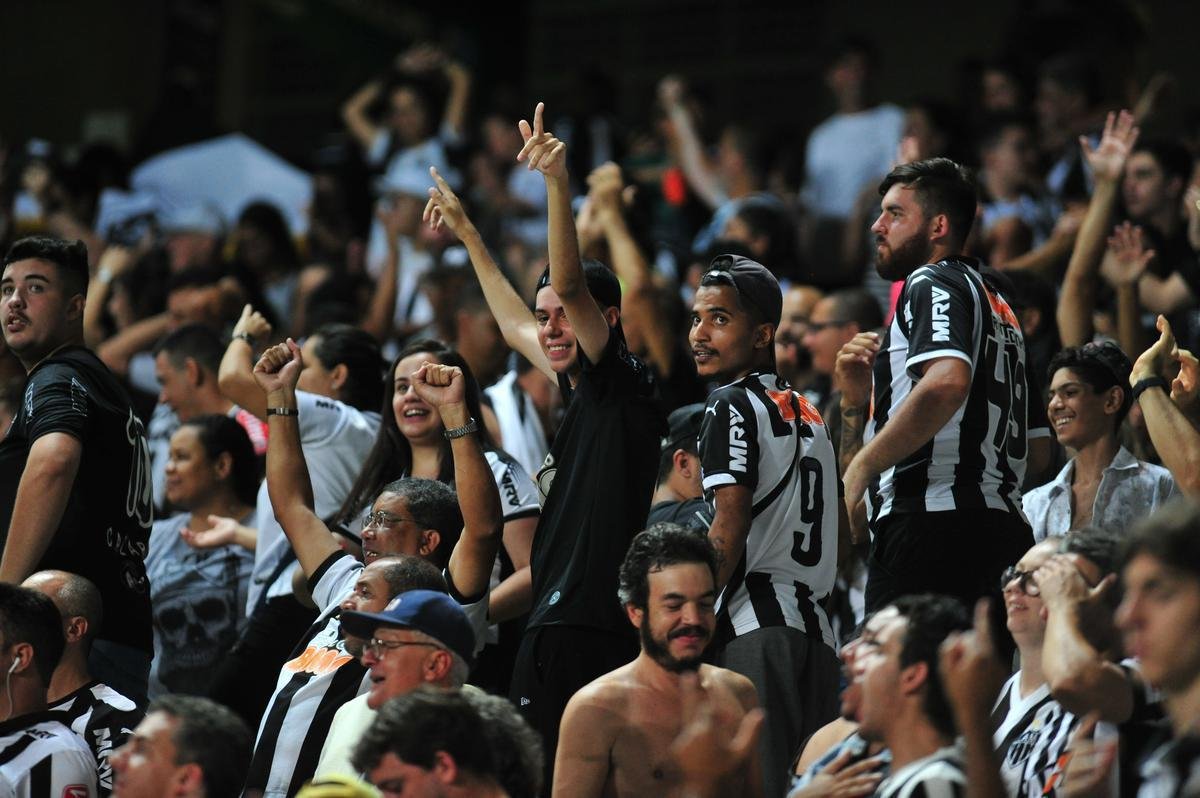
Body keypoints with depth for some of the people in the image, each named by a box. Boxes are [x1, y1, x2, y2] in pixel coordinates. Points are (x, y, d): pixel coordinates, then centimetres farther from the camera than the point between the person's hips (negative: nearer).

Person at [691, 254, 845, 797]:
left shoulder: (731, 406, -5)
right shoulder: (808, 415, 20)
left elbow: (729, 532, -13)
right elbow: (842, 531, 24)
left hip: (752, 628, -8)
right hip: (814, 629, 8)